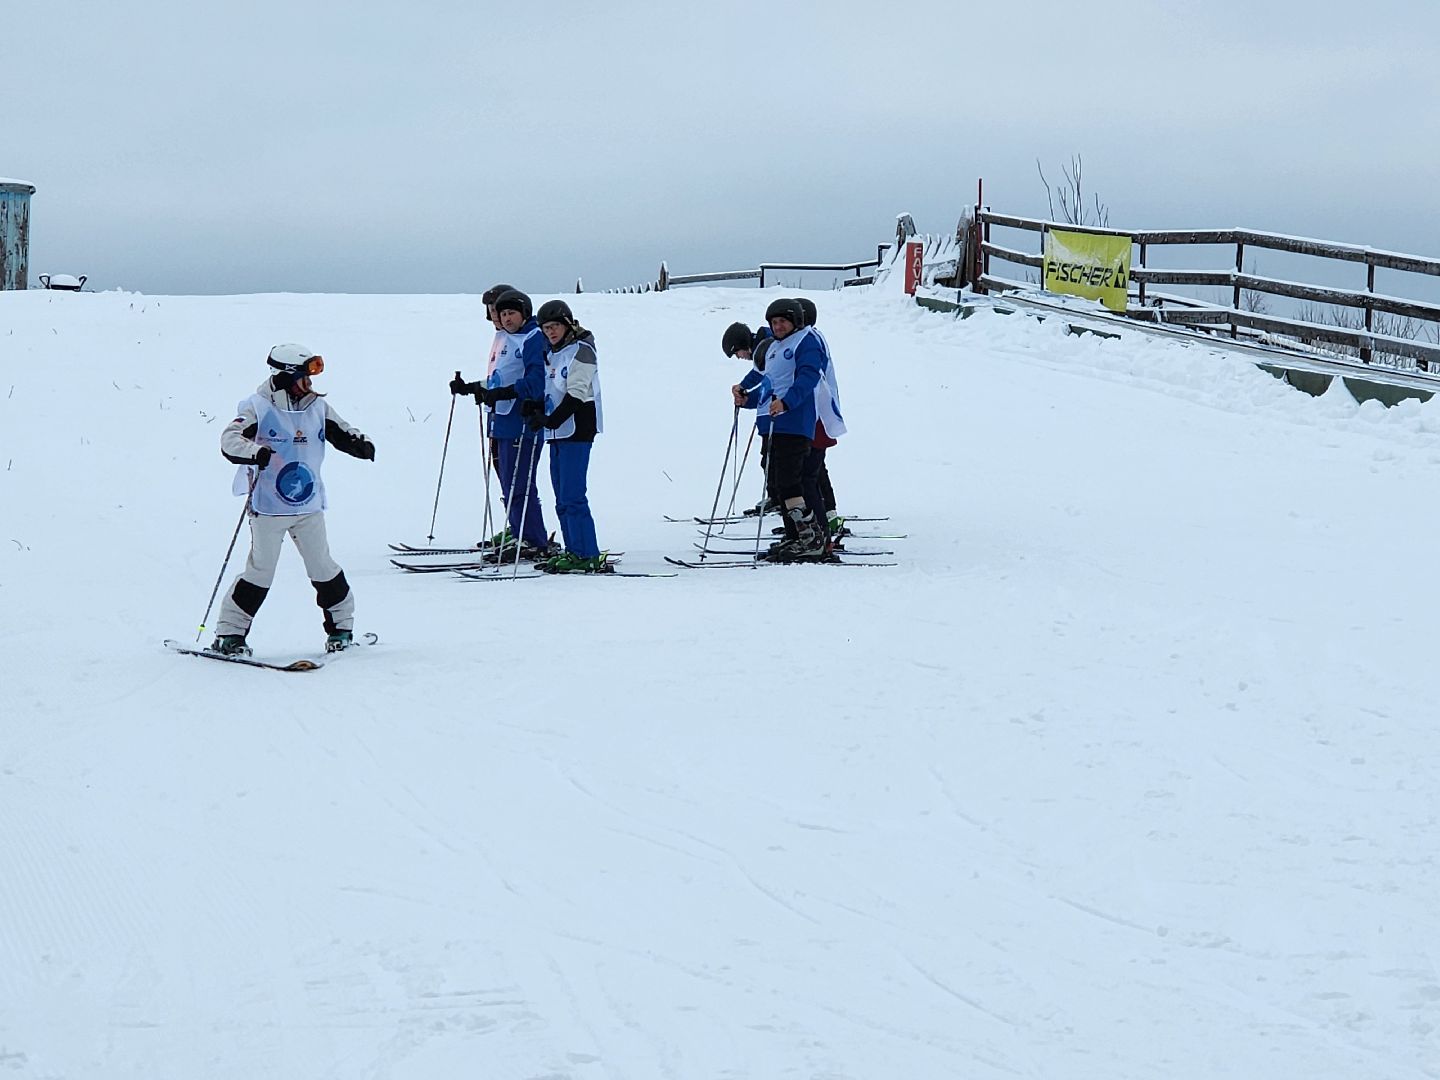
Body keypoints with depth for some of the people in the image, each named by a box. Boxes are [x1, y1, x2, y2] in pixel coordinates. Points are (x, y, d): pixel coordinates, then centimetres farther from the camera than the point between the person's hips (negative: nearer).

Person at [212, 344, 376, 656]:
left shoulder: (317, 407, 6)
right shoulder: (258, 407, -9)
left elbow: (342, 433, 17)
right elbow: (229, 439, -17)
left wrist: (361, 445, -5)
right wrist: (255, 451, -37)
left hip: (309, 505, 4)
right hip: (268, 506, -4)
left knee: (323, 567, 7)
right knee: (260, 570, -4)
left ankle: (341, 625, 23)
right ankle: (229, 633, 5)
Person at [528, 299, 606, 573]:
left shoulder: (581, 350, -8)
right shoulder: (552, 353, 19)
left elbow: (576, 394, -16)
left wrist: (552, 420, -23)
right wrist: (535, 411, 2)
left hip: (577, 430, -9)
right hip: (557, 432, 9)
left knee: (572, 496, -13)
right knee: (562, 498, 10)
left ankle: (588, 556, -13)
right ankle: (574, 552, 16)